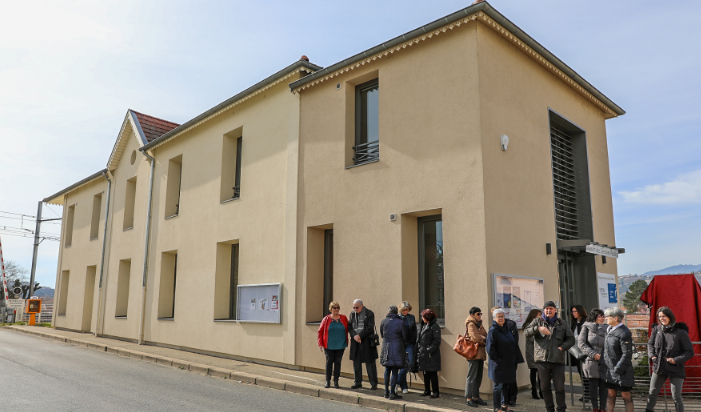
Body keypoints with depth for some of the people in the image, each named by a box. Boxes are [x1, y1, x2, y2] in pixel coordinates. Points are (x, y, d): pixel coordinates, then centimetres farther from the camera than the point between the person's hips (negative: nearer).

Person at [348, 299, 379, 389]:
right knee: (356, 363, 9)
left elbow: (370, 328, -11)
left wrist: (360, 335, -16)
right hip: (355, 342, 5)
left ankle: (373, 383, 9)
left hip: (367, 342, -5)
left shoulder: (369, 314, -6)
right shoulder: (352, 314, 10)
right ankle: (357, 382, 20)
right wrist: (354, 336, -11)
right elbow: (349, 327, 6)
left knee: (370, 363, 0)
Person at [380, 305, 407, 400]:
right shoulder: (400, 322, -7)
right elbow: (404, 337, -1)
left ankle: (386, 392, 21)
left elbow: (381, 335, 11)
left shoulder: (383, 321, 0)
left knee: (387, 370, 16)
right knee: (395, 371, 2)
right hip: (397, 348, -3)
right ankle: (392, 393, 2)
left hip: (386, 348, 3)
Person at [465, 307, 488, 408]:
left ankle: (476, 397, 20)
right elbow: (475, 338, -19)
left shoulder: (480, 324, 20)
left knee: (478, 376, 12)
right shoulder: (471, 324, -9)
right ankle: (468, 399, -2)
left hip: (481, 353, 9)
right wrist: (484, 341, -5)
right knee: (472, 376, -6)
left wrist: (483, 339, -6)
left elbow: (485, 336, 15)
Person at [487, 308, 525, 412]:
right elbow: (490, 348, -16)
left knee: (507, 384, 14)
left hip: (509, 363, 7)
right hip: (499, 364, -7)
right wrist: (497, 360, -17)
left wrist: (516, 359, 11)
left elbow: (513, 344, 16)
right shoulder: (493, 330, -12)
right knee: (499, 385, -1)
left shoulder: (507, 329, 11)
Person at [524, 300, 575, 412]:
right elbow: (526, 333, -3)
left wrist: (562, 347, -4)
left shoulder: (562, 323, 12)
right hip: (542, 360, 0)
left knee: (559, 387, 0)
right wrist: (538, 328, -20)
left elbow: (571, 339, 14)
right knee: (545, 387, 7)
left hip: (558, 360, 0)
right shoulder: (537, 321, 8)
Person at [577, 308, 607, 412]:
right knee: (593, 385, 1)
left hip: (603, 361, 3)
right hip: (591, 361, -3)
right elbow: (581, 343, -3)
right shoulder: (586, 327, 4)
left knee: (603, 385, 2)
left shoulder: (605, 329, 15)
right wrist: (593, 354, -12)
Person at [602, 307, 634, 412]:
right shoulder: (609, 329, 8)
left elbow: (627, 354, -20)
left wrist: (618, 369, -19)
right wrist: (605, 363, 15)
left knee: (626, 395, 4)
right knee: (611, 394, 12)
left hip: (622, 371, -8)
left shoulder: (624, 333, -18)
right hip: (610, 369, 8)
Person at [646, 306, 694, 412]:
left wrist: (676, 360, -17)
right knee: (652, 393, 12)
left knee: (676, 397, 2)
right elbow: (650, 344, 15)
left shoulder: (680, 332, -12)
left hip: (675, 369, -4)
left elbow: (690, 352, -7)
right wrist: (652, 355, -1)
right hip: (659, 367, 4)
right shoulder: (657, 329, -1)